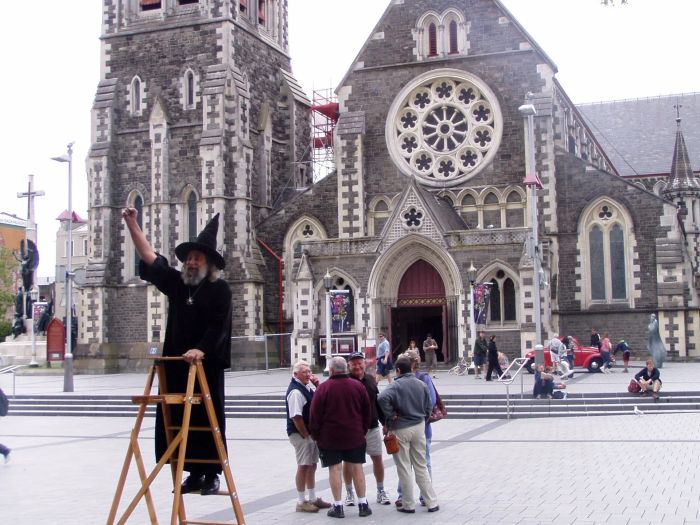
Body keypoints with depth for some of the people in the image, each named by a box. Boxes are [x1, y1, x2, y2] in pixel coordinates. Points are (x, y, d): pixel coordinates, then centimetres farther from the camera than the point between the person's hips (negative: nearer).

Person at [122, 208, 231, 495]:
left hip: (206, 366, -5)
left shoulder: (220, 290, -3)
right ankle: (194, 473, 15)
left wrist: (201, 350, -26)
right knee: (177, 421, 6)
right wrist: (132, 224, 6)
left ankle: (212, 474, 9)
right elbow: (149, 256, 11)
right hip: (176, 365, 5)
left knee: (207, 421, 0)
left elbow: (219, 326, -13)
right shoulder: (176, 282, 11)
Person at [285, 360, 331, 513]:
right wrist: (306, 435, -18)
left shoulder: (308, 386, 9)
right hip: (300, 434, -9)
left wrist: (317, 385, 2)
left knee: (312, 466, 16)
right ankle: (301, 502, 7)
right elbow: (296, 417, -23)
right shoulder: (295, 391, -19)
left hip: (311, 433, 9)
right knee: (303, 466, -2)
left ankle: (312, 498, 27)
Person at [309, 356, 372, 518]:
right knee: (357, 468, 9)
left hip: (330, 438, -3)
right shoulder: (358, 386, 1)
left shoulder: (323, 388, -10)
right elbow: (367, 412, 7)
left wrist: (315, 434, 4)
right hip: (355, 436, 3)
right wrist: (363, 430, 18)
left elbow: (315, 414, -8)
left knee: (335, 469, 2)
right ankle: (363, 504, 12)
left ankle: (337, 506, 4)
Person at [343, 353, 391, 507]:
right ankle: (349, 492, 21)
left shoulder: (371, 380, 7)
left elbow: (378, 403, 14)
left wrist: (385, 423, 14)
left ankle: (381, 491, 22)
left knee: (377, 458, 8)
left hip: (372, 427, 4)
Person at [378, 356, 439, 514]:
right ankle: (432, 502, 12)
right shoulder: (421, 384, 3)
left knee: (404, 468, 5)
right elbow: (429, 406, 8)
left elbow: (383, 398, -31)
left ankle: (408, 505, 11)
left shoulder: (396, 385, -13)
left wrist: (391, 415, -18)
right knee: (421, 466, 13)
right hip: (419, 427, 5)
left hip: (400, 429, -5)